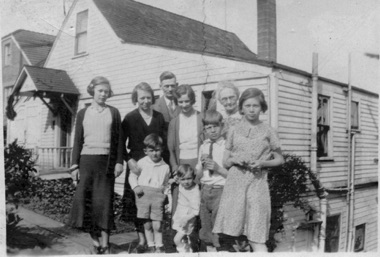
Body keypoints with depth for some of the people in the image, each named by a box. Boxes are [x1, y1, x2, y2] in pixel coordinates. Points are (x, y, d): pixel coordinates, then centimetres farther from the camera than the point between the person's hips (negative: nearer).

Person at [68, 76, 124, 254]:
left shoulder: (113, 113, 8)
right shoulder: (82, 113, 9)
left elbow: (119, 139, 6)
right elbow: (78, 141, 8)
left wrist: (119, 162, -2)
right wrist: (75, 165, 1)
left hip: (106, 161, -1)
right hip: (86, 160, 1)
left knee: (104, 201, -2)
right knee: (85, 199, -6)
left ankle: (105, 245, 5)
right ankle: (95, 241, 6)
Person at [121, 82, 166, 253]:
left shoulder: (159, 118, 9)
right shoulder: (130, 118, 2)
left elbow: (164, 143, 8)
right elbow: (120, 143, 1)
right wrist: (128, 160, -13)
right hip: (136, 166, -1)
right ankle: (142, 240, 11)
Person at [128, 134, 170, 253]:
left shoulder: (165, 167, 8)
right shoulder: (142, 163, 4)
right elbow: (132, 175, 10)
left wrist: (164, 191, 4)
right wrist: (135, 187, -4)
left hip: (158, 195, 0)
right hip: (143, 194, 0)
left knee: (157, 224, -3)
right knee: (147, 224, 6)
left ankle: (159, 246, 14)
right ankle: (151, 246, 21)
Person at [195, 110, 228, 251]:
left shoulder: (227, 146, -7)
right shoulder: (203, 147, 8)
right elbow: (198, 176, 11)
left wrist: (217, 168, -17)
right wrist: (201, 164, -6)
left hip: (220, 190, -5)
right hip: (204, 190, 5)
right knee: (205, 226, 13)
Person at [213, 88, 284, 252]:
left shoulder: (267, 132, 8)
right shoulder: (234, 130, 11)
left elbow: (280, 159, 13)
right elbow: (225, 162, 13)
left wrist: (263, 163, -6)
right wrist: (234, 160, -9)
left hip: (257, 183, -1)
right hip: (235, 182, 2)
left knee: (256, 238, -5)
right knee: (231, 233, -2)